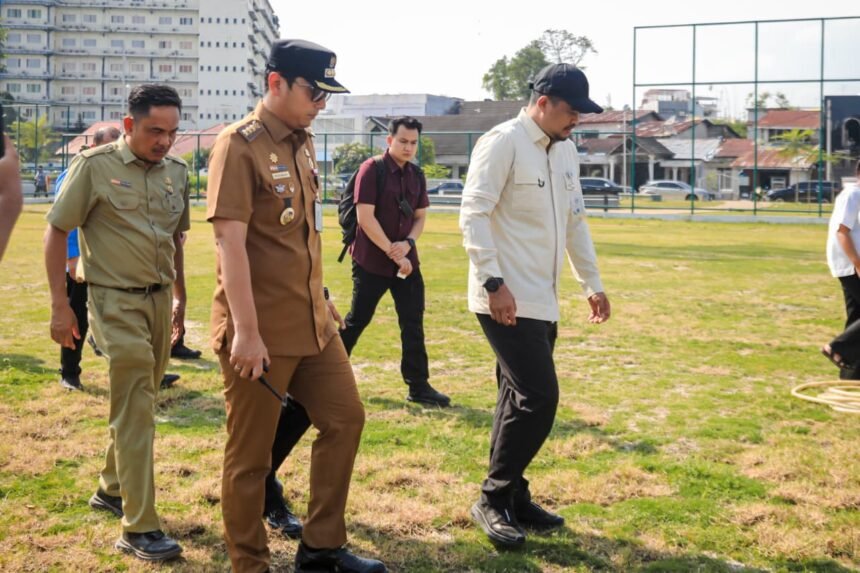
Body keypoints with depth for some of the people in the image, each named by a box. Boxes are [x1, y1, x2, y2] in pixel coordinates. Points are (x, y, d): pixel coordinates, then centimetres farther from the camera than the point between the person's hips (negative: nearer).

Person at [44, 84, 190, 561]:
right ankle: (138, 528, -1)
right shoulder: (94, 166, -9)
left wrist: (182, 300, 18)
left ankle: (111, 488, 35)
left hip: (160, 299, 6)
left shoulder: (176, 171, 6)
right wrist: (59, 306, -9)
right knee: (135, 409, -7)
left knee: (137, 403, 15)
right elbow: (56, 232, -6)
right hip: (116, 301, -5)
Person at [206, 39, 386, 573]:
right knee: (251, 453, 4)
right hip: (260, 332, -8)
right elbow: (230, 242, -20)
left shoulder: (303, 142, 11)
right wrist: (246, 332, -23)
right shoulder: (239, 146, -14)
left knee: (345, 418, 13)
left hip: (313, 322, 9)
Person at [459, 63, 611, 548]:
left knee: (521, 400, 13)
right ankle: (493, 500, 2)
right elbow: (474, 214, -18)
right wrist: (493, 282, -26)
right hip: (508, 300, -9)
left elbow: (575, 220, 22)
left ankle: (513, 498, 23)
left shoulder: (565, 150, 15)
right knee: (538, 398, -12)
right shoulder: (503, 143, -12)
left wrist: (592, 282, 21)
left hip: (543, 301, 9)